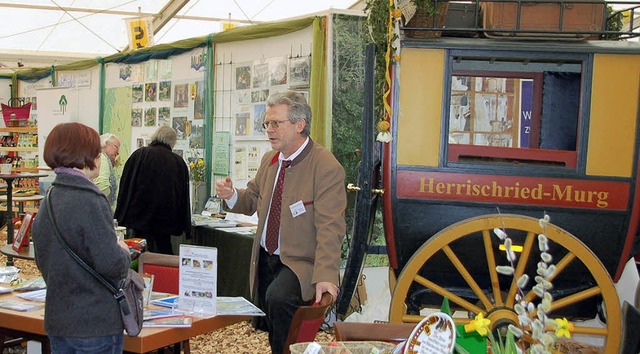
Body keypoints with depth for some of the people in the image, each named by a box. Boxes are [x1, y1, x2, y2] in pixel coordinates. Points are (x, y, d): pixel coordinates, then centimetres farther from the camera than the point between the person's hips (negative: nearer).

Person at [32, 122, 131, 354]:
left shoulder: (48, 201, 7)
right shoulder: (90, 203, -20)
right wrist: (124, 251, -4)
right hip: (96, 324, -8)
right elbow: (111, 264, -24)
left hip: (57, 320, 8)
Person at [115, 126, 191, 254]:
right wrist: (186, 229, 14)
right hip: (167, 219, 2)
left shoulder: (139, 154, -1)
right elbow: (184, 197, 7)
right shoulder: (179, 162, 4)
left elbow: (125, 187, 0)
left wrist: (121, 219, 7)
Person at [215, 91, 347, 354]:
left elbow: (330, 227, -23)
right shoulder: (269, 160, 8)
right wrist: (232, 196, -6)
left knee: (278, 297, -33)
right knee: (272, 331, 12)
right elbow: (253, 201, 18)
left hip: (300, 263, -7)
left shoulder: (326, 167, -17)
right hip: (266, 259, 7)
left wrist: (325, 276, -33)